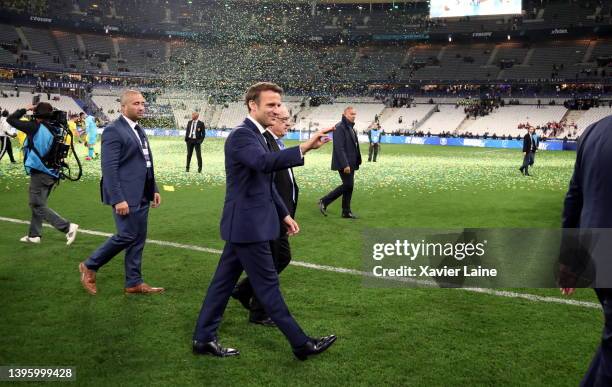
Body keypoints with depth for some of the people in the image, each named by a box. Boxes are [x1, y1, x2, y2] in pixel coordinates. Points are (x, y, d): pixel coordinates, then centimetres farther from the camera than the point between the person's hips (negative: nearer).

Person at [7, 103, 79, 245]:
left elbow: (10, 119, -5)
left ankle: (68, 227, -12)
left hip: (39, 173, -7)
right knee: (37, 204, 19)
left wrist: (25, 109, 5)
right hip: (51, 173, 7)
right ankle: (34, 235, 25)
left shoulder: (35, 127, -14)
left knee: (38, 206, -1)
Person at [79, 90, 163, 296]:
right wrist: (118, 199, -22)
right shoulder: (113, 130, -12)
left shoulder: (139, 130, 15)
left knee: (138, 239, 10)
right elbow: (109, 168, -18)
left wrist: (154, 189, 13)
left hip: (142, 195, 8)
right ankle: (89, 266, 14)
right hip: (126, 195, -8)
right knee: (127, 236, -6)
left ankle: (134, 282, 18)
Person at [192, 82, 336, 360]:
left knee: (224, 281, 14)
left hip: (245, 223, 10)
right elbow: (265, 162, -38)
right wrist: (304, 148, -48)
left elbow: (266, 182, 21)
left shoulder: (256, 135, 15)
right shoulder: (241, 134, -17)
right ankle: (301, 344, 10)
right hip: (248, 225, -10)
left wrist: (284, 214, 20)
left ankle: (203, 339, 24)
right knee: (267, 284, 1)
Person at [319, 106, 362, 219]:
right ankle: (324, 201, 2)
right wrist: (345, 165, -24)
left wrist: (356, 163, 14)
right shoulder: (340, 127, -14)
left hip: (350, 163, 10)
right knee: (348, 185, -8)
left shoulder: (350, 127, 17)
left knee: (348, 186, 10)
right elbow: (339, 148, -20)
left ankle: (346, 212, 15)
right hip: (344, 164, -10)